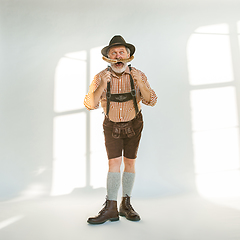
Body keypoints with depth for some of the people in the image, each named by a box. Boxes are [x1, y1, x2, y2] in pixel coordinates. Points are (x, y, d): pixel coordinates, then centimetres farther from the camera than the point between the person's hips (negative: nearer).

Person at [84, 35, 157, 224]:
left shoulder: (138, 75, -13)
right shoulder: (101, 77, -14)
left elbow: (151, 101, -17)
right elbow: (90, 105, -21)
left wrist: (140, 84, -34)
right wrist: (102, 86, -36)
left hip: (133, 123, 1)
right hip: (112, 125, -1)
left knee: (130, 163, 3)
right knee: (114, 162, -11)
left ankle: (126, 205, 15)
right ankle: (111, 208, -6)